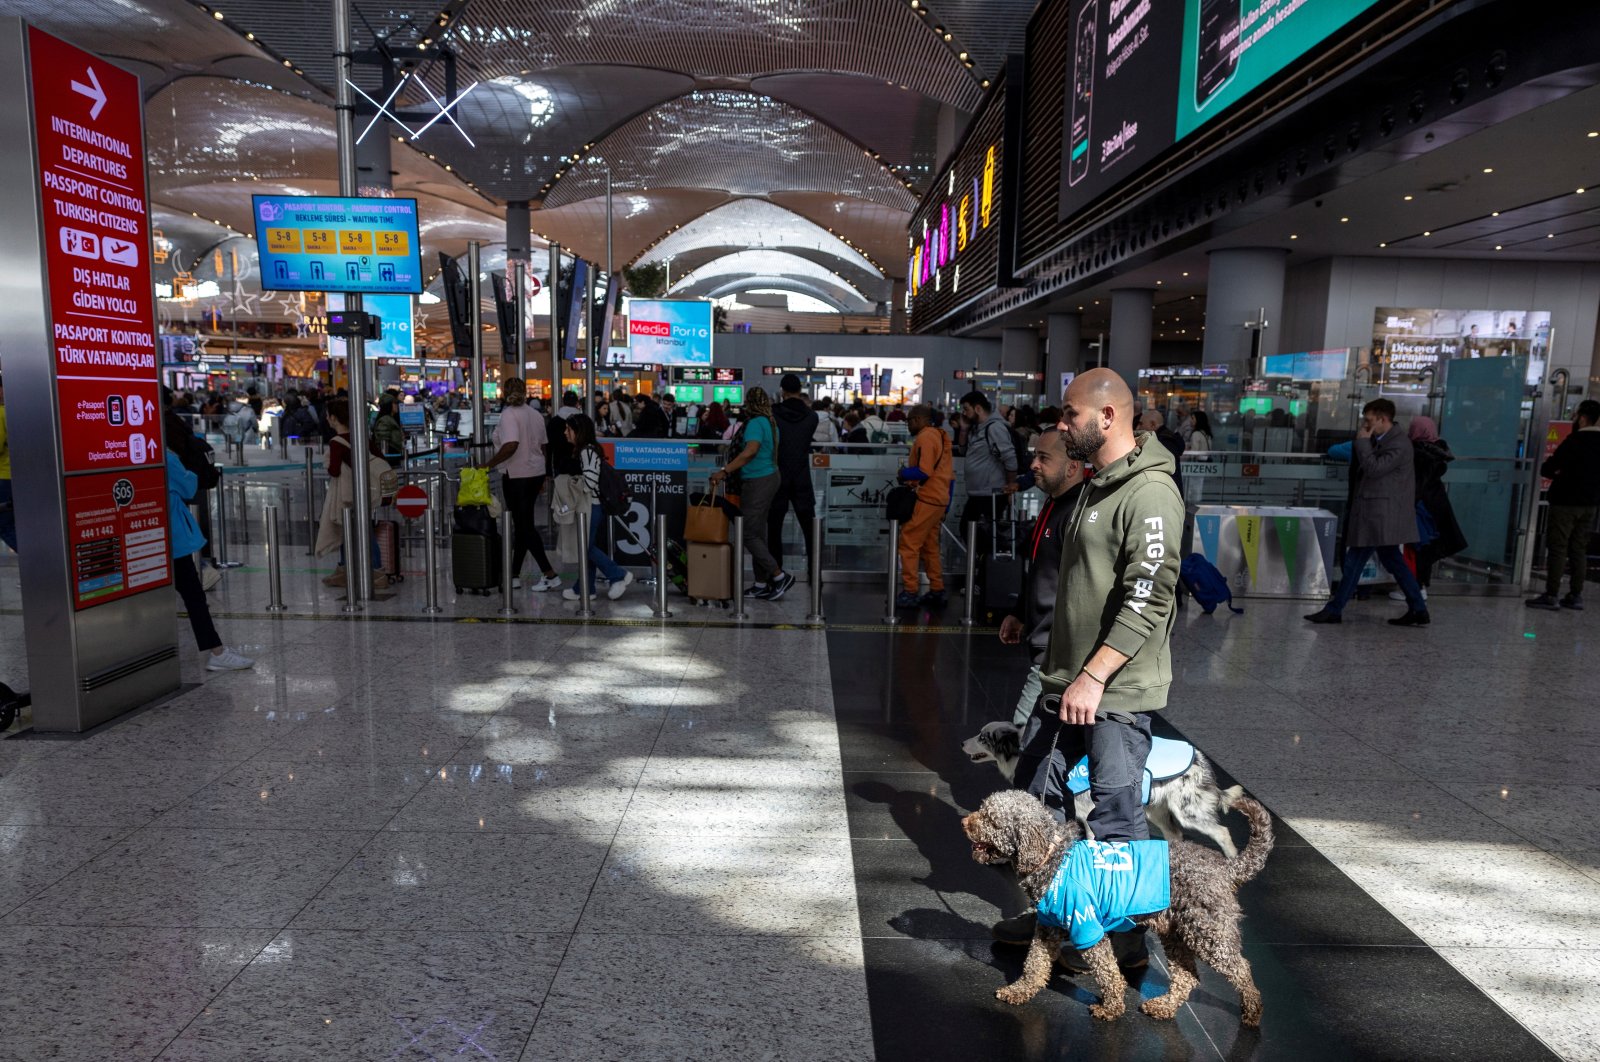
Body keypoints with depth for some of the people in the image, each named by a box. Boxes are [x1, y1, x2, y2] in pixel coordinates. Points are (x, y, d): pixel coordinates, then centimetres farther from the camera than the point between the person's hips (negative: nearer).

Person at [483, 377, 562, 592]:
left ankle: (550, 575, -7)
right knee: (523, 524, 12)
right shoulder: (536, 415, 9)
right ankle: (515, 575, 18)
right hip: (536, 473, 8)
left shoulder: (509, 414, -13)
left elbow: (511, 445, -28)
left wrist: (489, 465, -19)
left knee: (524, 526, -3)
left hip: (516, 476, -8)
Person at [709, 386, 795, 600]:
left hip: (757, 482, -10)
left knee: (749, 534, -5)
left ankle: (780, 576, -3)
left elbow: (750, 451, -29)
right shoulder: (770, 422, 12)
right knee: (758, 533, 13)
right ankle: (761, 585, 17)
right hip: (770, 477, 10)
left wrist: (724, 471, -29)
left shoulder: (755, 423, -16)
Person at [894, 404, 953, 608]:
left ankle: (909, 593, -6)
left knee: (909, 543, -6)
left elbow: (924, 472, -22)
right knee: (930, 546, 15)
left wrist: (904, 473, -5)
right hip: (939, 499, 10)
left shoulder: (925, 438, -12)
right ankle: (937, 591, 18)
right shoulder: (940, 436, 16)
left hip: (926, 500, -10)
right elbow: (949, 473, 18)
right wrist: (946, 507, 21)